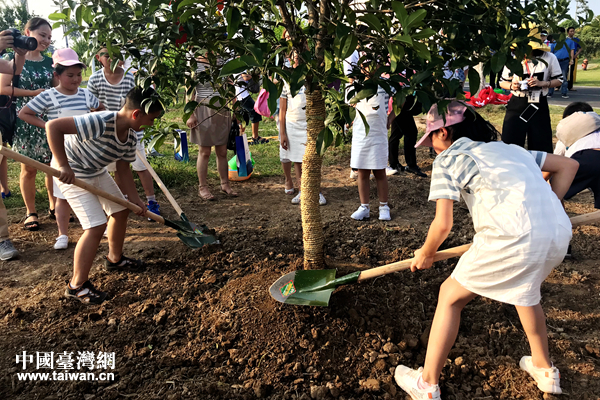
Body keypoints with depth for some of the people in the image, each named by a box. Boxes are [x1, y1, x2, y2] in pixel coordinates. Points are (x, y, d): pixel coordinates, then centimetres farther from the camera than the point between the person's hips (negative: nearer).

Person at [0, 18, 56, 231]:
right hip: (25, 121, -3)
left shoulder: (50, 62, 10)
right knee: (29, 168, 3)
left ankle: (54, 205, 19)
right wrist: (34, 93, -14)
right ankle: (31, 212, 14)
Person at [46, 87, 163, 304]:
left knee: (121, 211, 17)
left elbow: (123, 170, 1)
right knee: (96, 227, -14)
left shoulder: (131, 137, -8)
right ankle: (77, 285, 3)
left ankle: (115, 259, 39)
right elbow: (53, 126, -38)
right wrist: (64, 166, -36)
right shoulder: (100, 122, -35)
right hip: (73, 175, -9)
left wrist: (135, 199, -5)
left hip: (98, 172, 9)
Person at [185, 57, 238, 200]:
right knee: (205, 152, 1)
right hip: (204, 112, -5)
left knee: (222, 152, 9)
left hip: (223, 113, 5)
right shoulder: (196, 66, -3)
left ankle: (225, 184, 20)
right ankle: (203, 187, 10)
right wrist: (191, 115, -14)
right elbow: (190, 92, -6)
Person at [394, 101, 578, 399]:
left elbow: (443, 224, -1)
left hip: (514, 238, -7)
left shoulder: (447, 158, 7)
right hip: (559, 235, 8)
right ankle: (544, 369, 51)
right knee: (523, 288, 36)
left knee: (450, 296, 12)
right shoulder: (507, 148, 28)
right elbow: (568, 165, 27)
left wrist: (425, 254, 18)